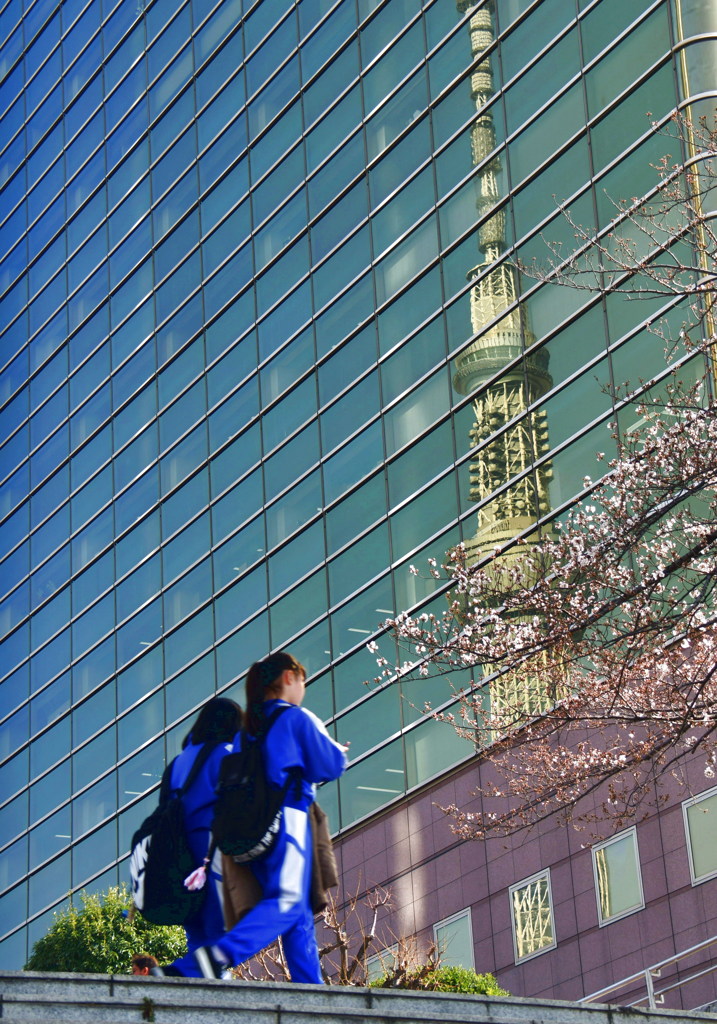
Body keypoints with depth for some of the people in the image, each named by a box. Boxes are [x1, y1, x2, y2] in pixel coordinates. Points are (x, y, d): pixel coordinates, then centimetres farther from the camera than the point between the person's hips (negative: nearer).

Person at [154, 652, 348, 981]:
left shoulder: (249, 726, 20)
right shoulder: (298, 718, 1)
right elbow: (329, 766, 0)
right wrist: (339, 753, 19)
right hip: (286, 817, -8)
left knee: (299, 915, 8)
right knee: (288, 900, -18)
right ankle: (220, 953, -37)